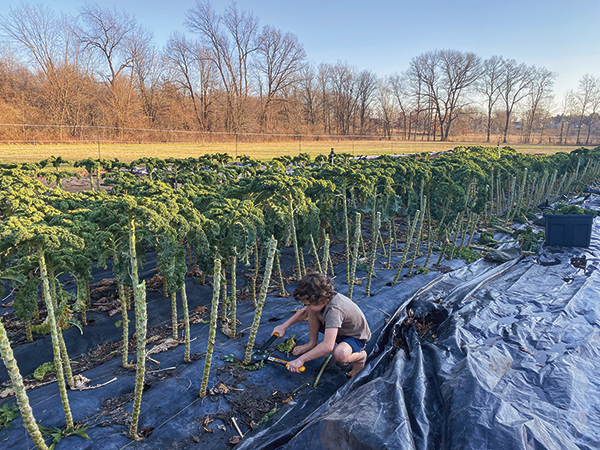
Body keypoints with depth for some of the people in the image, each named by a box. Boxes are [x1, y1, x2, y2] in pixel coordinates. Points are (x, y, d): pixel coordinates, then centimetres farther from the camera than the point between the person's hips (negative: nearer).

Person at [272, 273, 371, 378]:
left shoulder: (334, 310, -40)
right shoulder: (323, 297, -15)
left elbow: (327, 346, -44)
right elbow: (305, 312, 5)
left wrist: (301, 359, -37)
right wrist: (284, 326, -2)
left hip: (357, 337, -7)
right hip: (341, 330, 7)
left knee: (340, 354, -40)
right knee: (312, 311, -9)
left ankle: (361, 356, -6)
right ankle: (312, 344, 11)